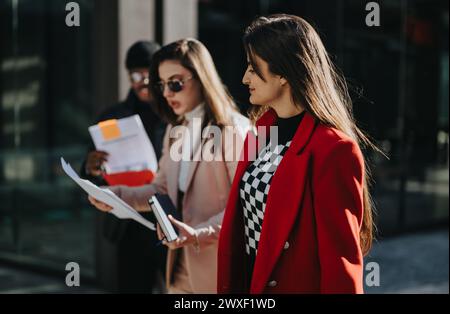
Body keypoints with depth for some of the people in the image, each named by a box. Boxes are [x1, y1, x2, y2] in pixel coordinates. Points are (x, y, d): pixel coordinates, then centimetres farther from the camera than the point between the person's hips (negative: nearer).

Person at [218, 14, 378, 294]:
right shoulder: (260, 134, 5)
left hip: (300, 285, -7)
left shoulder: (333, 148, -20)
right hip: (250, 282, 7)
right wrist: (229, 286, 8)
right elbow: (241, 228, 9)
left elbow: (341, 258, -18)